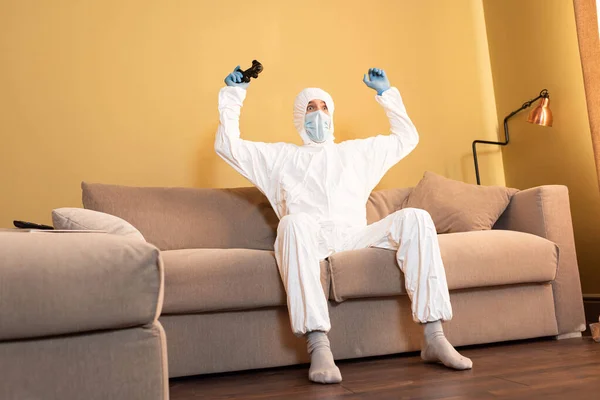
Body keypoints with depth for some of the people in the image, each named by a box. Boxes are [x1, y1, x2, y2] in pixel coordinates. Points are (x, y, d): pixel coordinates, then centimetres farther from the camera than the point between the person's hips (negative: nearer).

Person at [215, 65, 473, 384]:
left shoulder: (357, 151, 33)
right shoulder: (280, 156, 26)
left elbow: (407, 138, 38)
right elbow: (227, 145, 20)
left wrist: (386, 92, 36)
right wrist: (233, 94, 20)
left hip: (355, 235, 3)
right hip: (309, 236, -2)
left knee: (415, 218, -24)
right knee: (294, 222, -40)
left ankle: (433, 337, -28)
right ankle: (318, 346, -47)